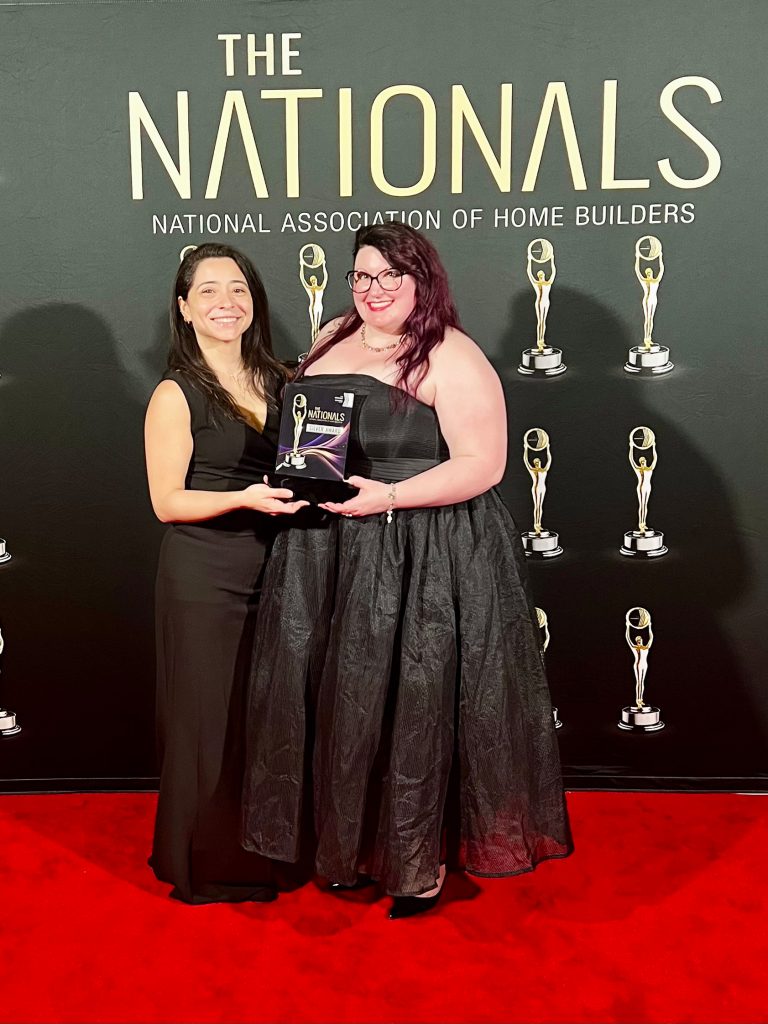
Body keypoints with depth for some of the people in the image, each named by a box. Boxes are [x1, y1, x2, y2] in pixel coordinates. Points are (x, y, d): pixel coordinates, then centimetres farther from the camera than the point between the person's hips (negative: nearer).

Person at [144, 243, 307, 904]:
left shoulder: (279, 382, 9)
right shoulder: (176, 396, -7)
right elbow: (168, 502, -10)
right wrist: (246, 498, -23)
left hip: (273, 570, 5)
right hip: (204, 579, -5)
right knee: (211, 722, 4)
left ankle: (266, 854, 32)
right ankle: (208, 865, 24)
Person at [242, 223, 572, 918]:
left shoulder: (451, 359, -8)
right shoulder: (332, 340, 14)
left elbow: (483, 464, -14)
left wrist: (387, 497, -22)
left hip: (424, 555, -6)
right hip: (327, 554, 6)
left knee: (414, 705, 0)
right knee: (339, 704, 11)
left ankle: (422, 862, 19)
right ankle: (349, 844, 30)